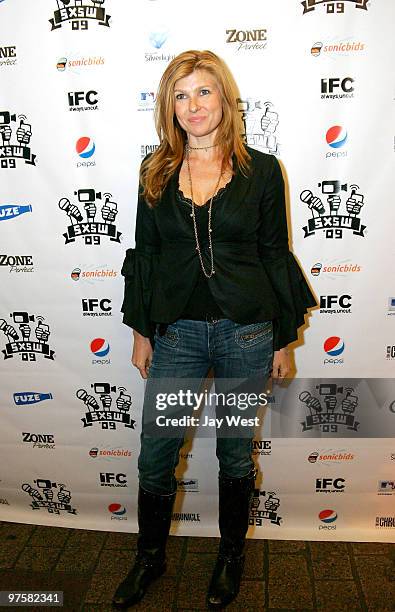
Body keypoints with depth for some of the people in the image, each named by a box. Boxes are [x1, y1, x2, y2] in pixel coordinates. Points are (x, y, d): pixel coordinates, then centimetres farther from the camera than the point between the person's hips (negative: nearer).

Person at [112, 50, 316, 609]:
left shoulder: (261, 170, 0)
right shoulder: (156, 172, 5)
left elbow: (275, 253, 2)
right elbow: (145, 254, 8)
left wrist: (283, 339, 2)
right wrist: (140, 331, 6)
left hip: (246, 332, -1)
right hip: (176, 331, 2)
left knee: (236, 452, 14)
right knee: (155, 454, 9)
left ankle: (232, 553, 40)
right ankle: (150, 557, 37)